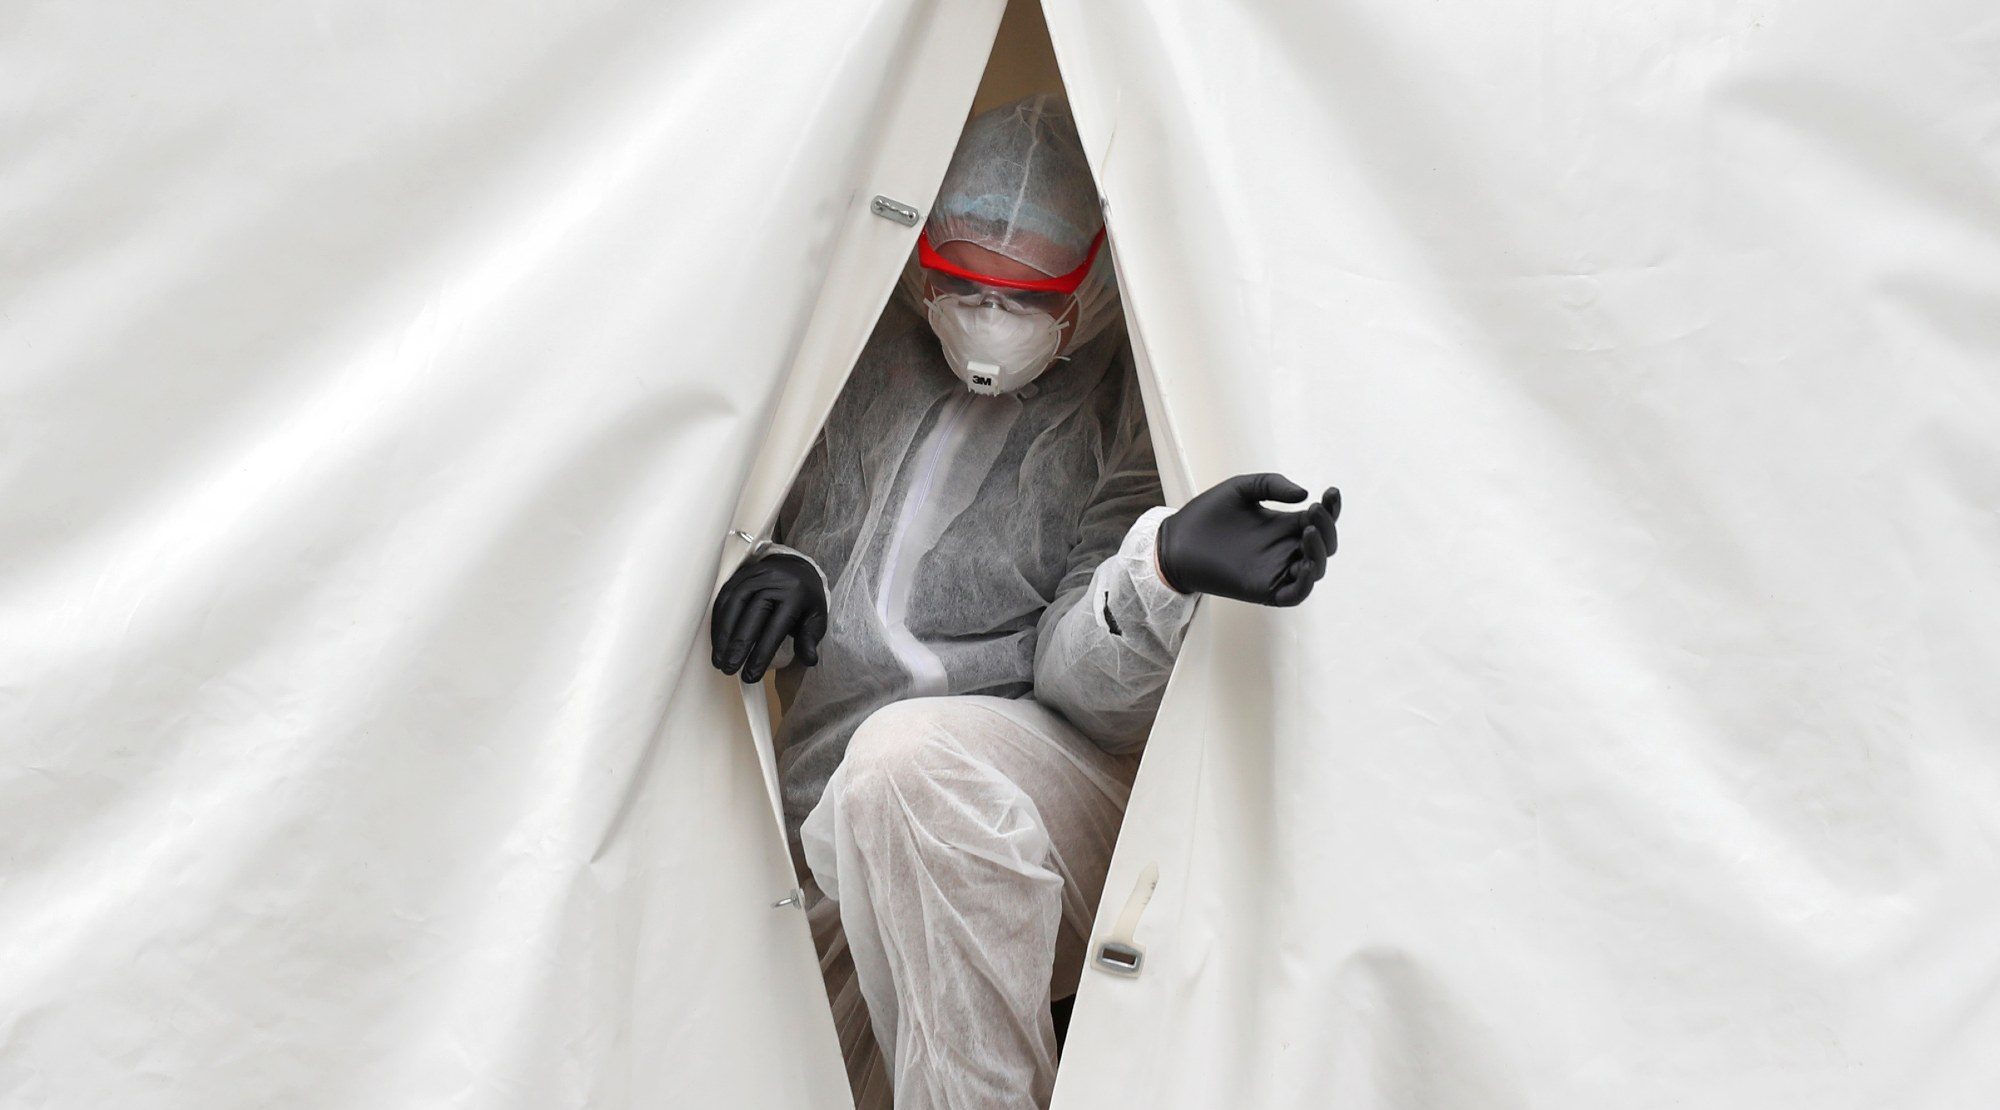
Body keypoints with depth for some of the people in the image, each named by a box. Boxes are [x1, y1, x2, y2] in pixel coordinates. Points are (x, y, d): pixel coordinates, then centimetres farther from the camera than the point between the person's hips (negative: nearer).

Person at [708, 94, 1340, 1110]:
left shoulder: (1126, 406, -5)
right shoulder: (871, 358, 7)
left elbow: (1085, 680, -15)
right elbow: (780, 516, 17)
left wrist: (1161, 566, -37)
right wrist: (777, 571, -8)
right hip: (831, 809, 5)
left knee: (912, 758, -39)